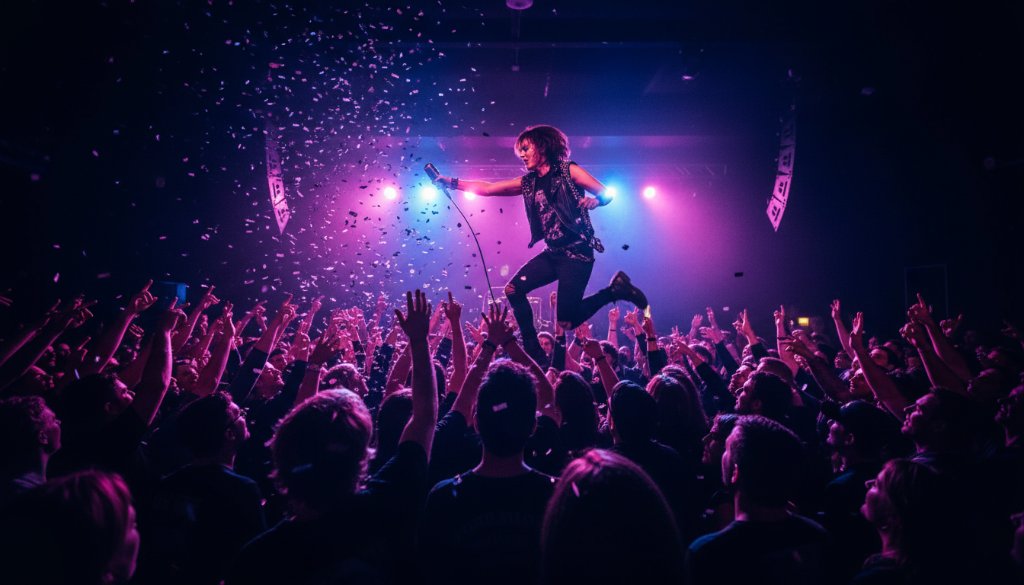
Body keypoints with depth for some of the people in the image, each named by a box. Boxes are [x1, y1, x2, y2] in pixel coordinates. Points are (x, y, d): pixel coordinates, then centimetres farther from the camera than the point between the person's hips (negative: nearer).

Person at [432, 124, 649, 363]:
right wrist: (452, 183, 3)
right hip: (553, 253, 7)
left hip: (577, 253, -7)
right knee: (513, 289, -2)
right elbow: (487, 189, 9)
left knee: (566, 322, -12)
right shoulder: (529, 182, 11)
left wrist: (593, 201, -30)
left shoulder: (568, 171, -4)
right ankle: (534, 353, 8)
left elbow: (606, 194, -7)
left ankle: (614, 290, 9)